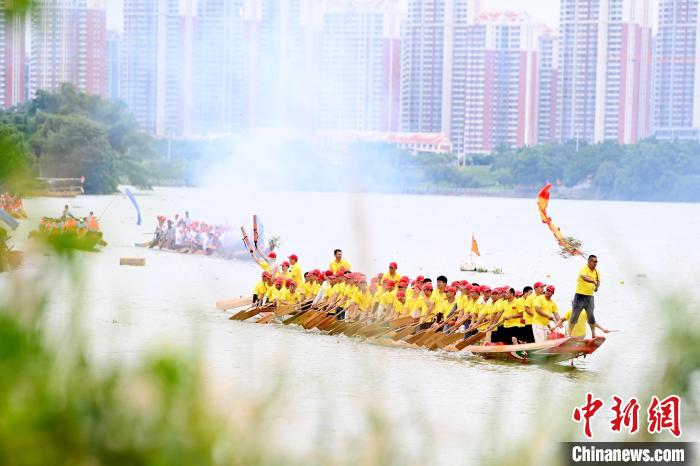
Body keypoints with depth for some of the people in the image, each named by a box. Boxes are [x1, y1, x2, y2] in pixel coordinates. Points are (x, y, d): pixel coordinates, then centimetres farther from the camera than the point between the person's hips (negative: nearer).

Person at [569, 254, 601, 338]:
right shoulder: (584, 269, -13)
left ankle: (593, 334, 13)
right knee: (575, 314, -1)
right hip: (580, 295, -5)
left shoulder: (596, 271, 7)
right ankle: (569, 333, 4)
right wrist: (594, 281, -48)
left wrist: (597, 287, -2)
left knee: (591, 315, 5)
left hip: (590, 296, 5)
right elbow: (585, 278, -34)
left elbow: (598, 281, 21)